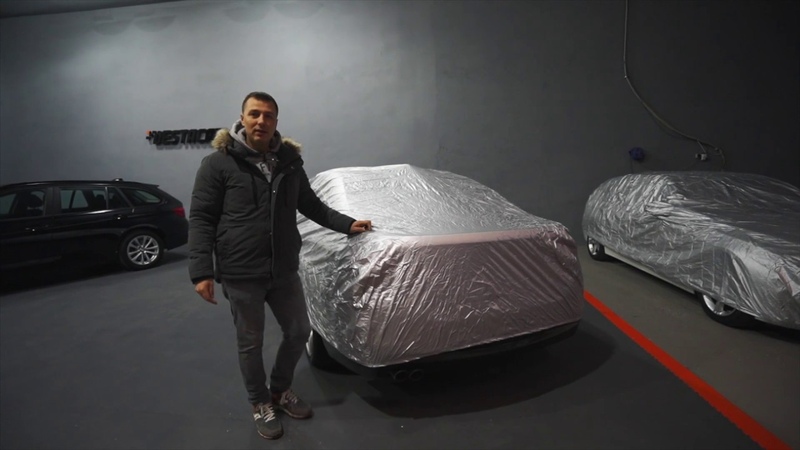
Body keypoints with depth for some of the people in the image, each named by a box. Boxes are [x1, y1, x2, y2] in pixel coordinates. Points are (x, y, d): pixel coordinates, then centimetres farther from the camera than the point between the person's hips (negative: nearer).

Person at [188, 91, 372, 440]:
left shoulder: (289, 161, 7)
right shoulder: (218, 163, -7)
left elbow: (311, 205, 16)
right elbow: (201, 219, -8)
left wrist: (347, 224, 8)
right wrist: (202, 271, -16)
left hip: (285, 271, 5)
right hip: (241, 275, -4)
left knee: (299, 332, 14)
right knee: (250, 343, 11)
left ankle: (281, 390, 40)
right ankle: (260, 405, 35)